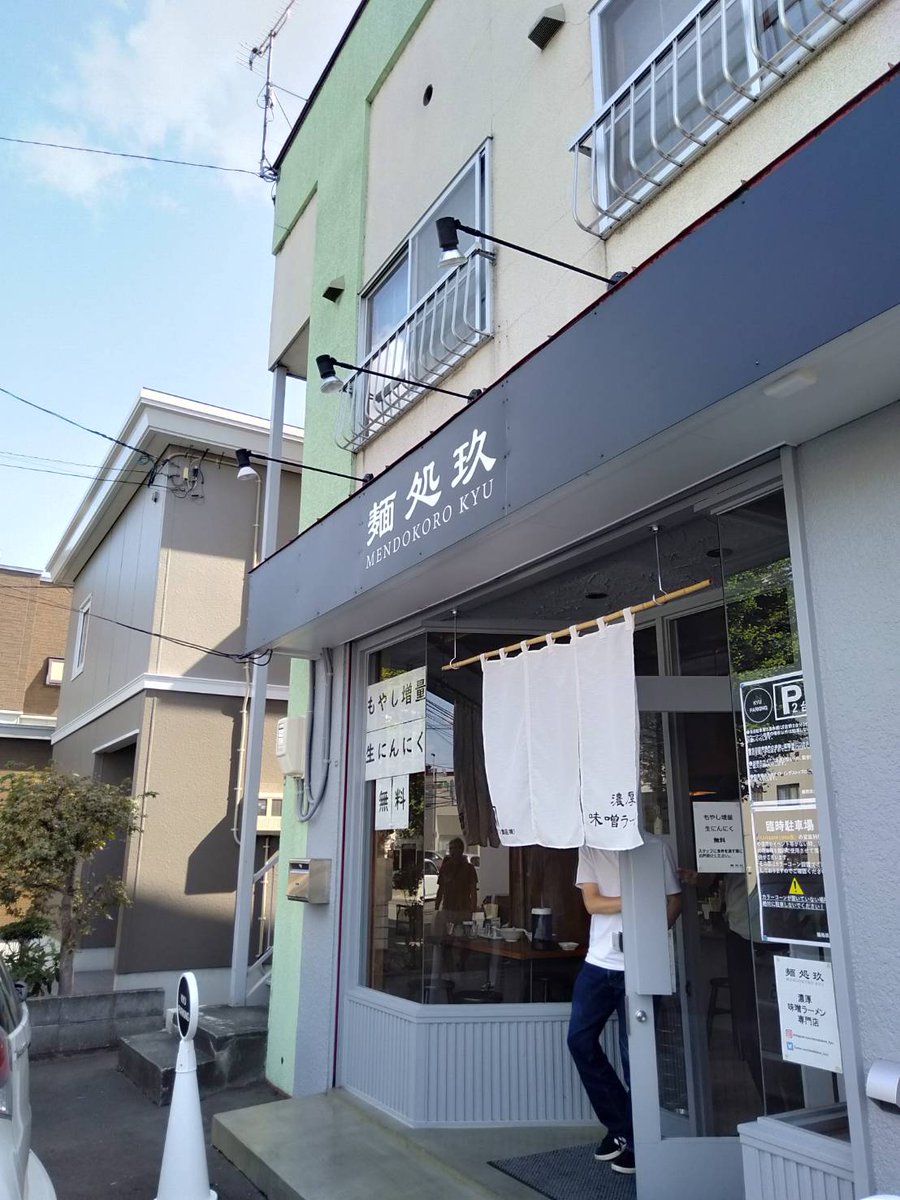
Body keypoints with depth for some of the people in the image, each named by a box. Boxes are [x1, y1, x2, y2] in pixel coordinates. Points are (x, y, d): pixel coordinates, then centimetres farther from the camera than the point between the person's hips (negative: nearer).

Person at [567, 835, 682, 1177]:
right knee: (580, 1040, 7)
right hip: (598, 962, 4)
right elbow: (592, 902, -2)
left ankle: (635, 1138, 25)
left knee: (633, 1051, 5)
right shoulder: (590, 848, 3)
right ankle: (619, 1125, 26)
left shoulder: (655, 846, -5)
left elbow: (674, 900, -3)